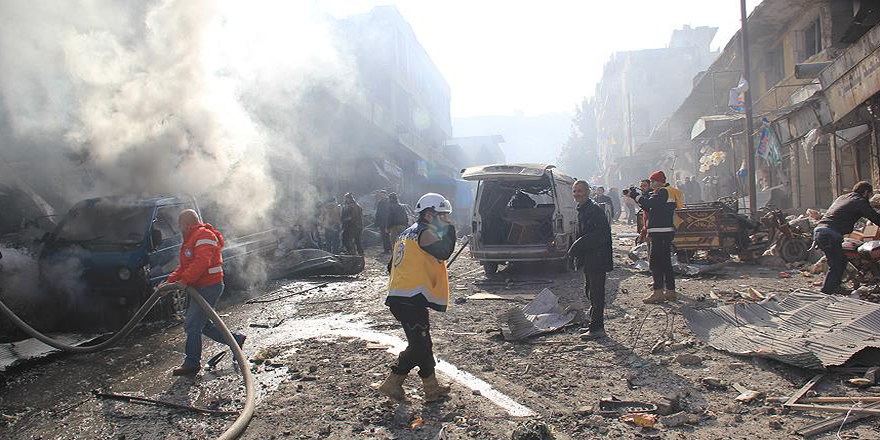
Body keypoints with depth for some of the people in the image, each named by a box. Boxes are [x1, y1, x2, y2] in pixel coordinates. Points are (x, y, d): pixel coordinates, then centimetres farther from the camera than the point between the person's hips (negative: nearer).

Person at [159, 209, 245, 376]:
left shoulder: (204, 235, -15)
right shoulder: (192, 238, 20)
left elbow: (202, 261, -29)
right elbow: (184, 266, 21)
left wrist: (184, 280, -33)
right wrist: (170, 281, 9)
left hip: (209, 287, -11)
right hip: (199, 288, 11)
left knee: (192, 325, -6)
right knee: (201, 324, 15)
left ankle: (192, 364, 5)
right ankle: (236, 339, 23)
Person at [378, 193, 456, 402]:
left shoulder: (407, 234, 22)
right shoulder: (425, 232, -7)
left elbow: (391, 266, 24)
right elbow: (443, 252, -20)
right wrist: (449, 231, -6)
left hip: (397, 297, 10)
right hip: (412, 300, -10)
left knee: (422, 344, 14)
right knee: (419, 346, -4)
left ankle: (432, 389, 20)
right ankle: (392, 383, 0)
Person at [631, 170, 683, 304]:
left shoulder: (663, 192, -10)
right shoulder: (666, 192, 20)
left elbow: (649, 204, -22)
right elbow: (649, 208, 19)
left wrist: (635, 195, -9)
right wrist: (637, 196, 10)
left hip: (660, 232, -11)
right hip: (665, 232, 11)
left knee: (655, 262, -10)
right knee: (665, 262, 13)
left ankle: (658, 293, -11)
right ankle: (670, 291, 18)